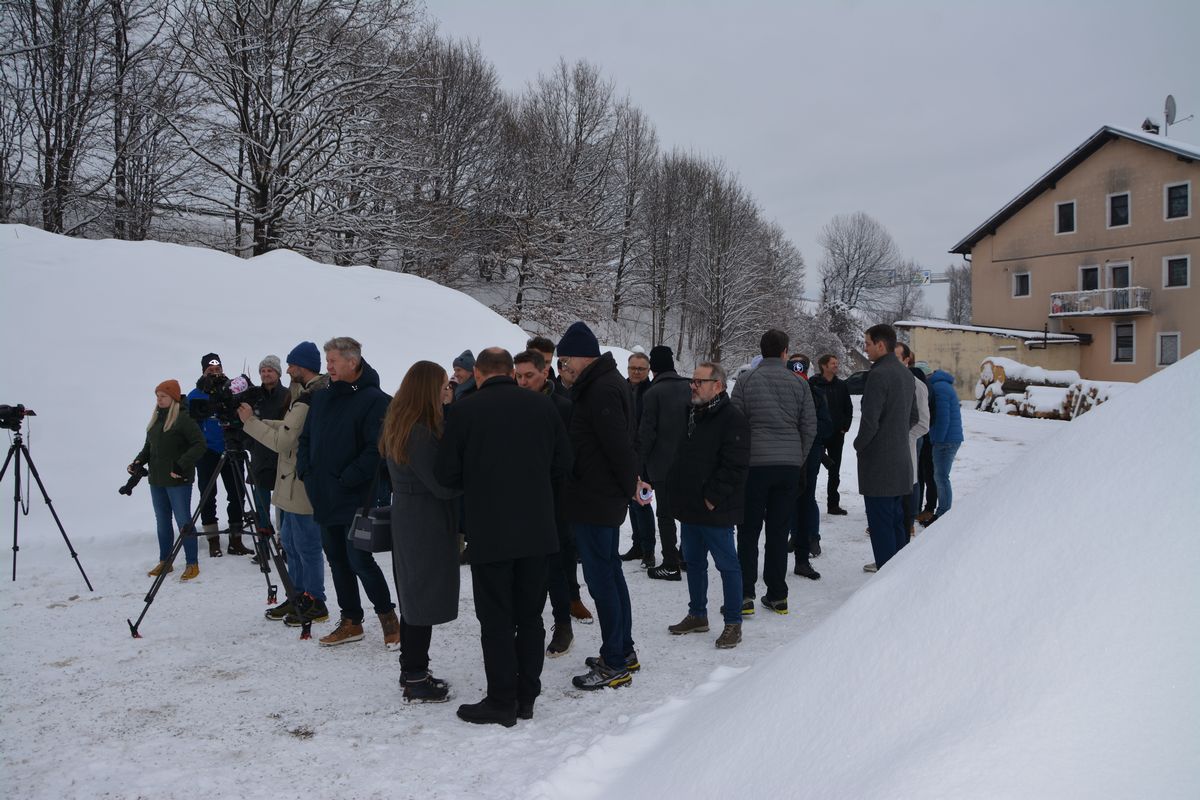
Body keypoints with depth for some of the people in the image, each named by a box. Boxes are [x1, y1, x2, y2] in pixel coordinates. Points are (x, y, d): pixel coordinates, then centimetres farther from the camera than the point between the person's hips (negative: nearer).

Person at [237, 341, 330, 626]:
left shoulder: (307, 401, -21)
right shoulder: (314, 393, 11)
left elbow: (282, 440, -19)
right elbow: (287, 428, 17)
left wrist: (250, 422, -9)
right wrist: (257, 421, 8)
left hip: (302, 486, -10)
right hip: (292, 483, 10)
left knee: (307, 545, 1)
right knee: (290, 541, 19)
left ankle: (315, 603, 12)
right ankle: (299, 597, 30)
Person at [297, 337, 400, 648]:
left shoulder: (373, 399, -11)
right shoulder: (321, 398, 12)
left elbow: (376, 448, -18)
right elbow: (305, 439, 19)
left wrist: (347, 480, -19)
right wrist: (306, 471, 5)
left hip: (354, 499, -7)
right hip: (323, 498, 8)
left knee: (359, 561, -6)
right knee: (337, 560, 14)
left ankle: (387, 615, 14)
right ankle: (351, 621, 26)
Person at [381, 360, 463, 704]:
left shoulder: (398, 426, 9)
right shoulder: (421, 432, -21)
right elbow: (443, 485, -19)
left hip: (407, 518, 10)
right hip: (426, 524, -10)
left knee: (414, 598, 17)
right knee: (424, 600, 0)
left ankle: (412, 672, 28)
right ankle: (416, 682, 9)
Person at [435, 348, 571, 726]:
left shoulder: (465, 410, -10)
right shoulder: (543, 405, 0)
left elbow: (446, 474, -7)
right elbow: (562, 464, 5)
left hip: (489, 532, -4)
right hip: (538, 530, 4)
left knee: (496, 620, 6)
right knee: (530, 616, 14)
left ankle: (501, 702, 13)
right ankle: (526, 697, 22)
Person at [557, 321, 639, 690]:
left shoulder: (601, 390, -20)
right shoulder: (607, 382, 13)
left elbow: (618, 445, -24)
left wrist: (631, 484, -11)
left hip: (594, 501, -11)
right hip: (606, 500, 11)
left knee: (600, 580, -2)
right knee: (610, 574, 18)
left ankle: (615, 665, 8)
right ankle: (624, 652, 30)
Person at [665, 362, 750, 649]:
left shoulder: (732, 419, -14)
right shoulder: (692, 415, 13)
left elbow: (735, 467, -20)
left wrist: (713, 498, -19)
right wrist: (677, 490, 12)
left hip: (715, 510, -9)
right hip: (690, 508, 9)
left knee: (727, 565, 2)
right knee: (694, 562, 17)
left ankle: (733, 622, 13)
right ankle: (697, 615, 31)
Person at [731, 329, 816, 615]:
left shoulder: (746, 380, -2)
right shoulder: (798, 383, 4)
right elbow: (810, 426, 5)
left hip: (754, 463, -2)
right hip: (789, 466, 2)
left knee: (748, 532, 4)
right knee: (779, 531, 9)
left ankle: (744, 595, 2)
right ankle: (777, 596, 14)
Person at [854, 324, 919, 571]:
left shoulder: (878, 374, -18)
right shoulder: (906, 374, 12)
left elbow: (870, 421, -21)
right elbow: (913, 417, 20)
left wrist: (859, 444, -5)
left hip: (878, 462, -9)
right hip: (901, 460, 9)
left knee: (881, 523, -3)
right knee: (896, 520, 17)